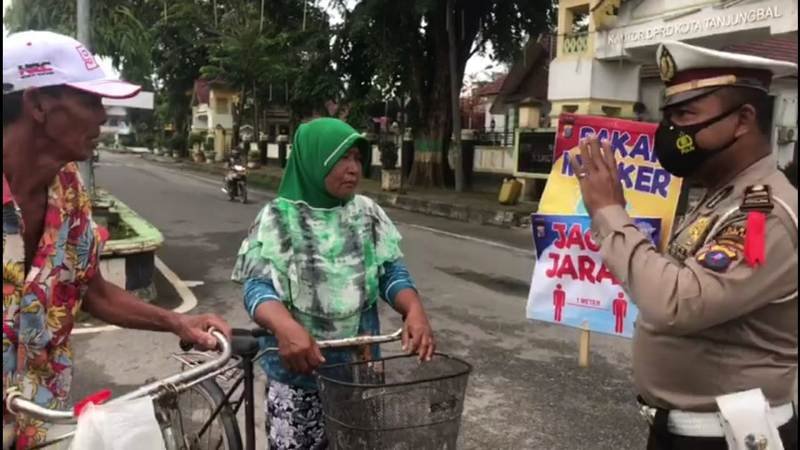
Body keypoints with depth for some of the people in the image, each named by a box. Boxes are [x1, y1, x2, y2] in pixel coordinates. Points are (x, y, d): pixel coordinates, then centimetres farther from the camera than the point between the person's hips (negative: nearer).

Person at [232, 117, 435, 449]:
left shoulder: (368, 213, 1)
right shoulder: (279, 218, -8)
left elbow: (392, 272, -2)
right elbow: (258, 286, -15)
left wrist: (414, 310, -23)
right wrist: (286, 326, -36)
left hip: (361, 369, 3)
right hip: (298, 373, -3)